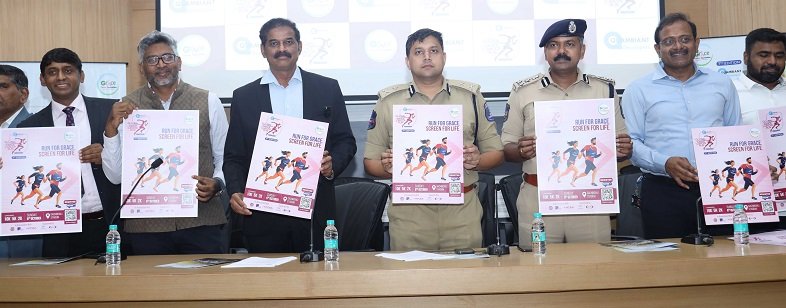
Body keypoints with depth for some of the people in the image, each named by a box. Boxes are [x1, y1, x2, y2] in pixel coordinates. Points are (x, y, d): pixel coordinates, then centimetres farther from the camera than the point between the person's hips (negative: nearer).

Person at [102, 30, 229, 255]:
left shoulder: (208, 101, 6)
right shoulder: (126, 108, 7)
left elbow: (225, 158, 8)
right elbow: (115, 175, 4)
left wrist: (217, 184, -11)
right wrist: (111, 128, -8)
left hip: (203, 222, 0)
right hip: (146, 226, 1)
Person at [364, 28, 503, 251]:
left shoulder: (470, 96, 10)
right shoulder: (388, 102, 9)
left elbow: (495, 152, 12)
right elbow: (370, 161, 9)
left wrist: (477, 161, -9)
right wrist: (387, 167, -12)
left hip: (462, 209, 1)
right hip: (408, 213, 0)